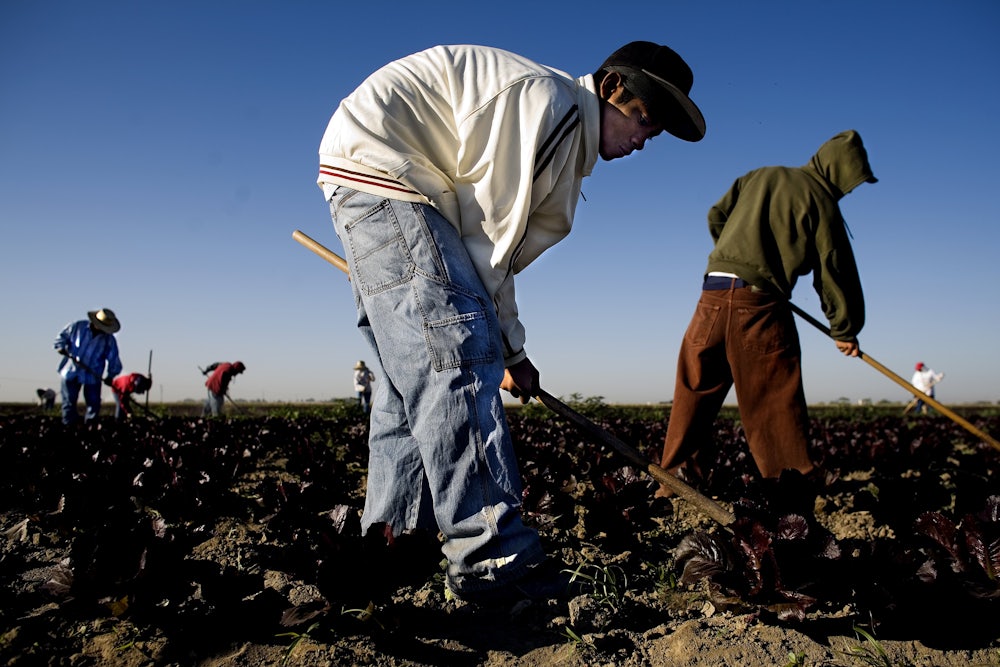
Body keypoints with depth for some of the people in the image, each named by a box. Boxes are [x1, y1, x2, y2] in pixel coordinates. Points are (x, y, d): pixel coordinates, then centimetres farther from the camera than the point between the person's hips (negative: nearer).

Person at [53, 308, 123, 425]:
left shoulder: (109, 340, -3)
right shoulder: (77, 327, -5)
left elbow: (114, 359, 2)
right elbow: (62, 336, 9)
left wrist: (111, 375, -2)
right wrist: (61, 346, -9)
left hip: (92, 376, 0)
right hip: (71, 372, 0)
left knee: (93, 402, -1)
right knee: (69, 401, 4)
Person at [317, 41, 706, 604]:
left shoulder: (568, 139, 18)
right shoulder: (549, 99, -13)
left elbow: (495, 242, 16)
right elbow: (485, 231, -16)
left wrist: (509, 351, 10)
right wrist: (511, 348, -8)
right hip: (379, 167, -11)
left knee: (416, 369, 8)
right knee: (460, 360, -19)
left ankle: (392, 537, 13)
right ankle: (494, 559, -18)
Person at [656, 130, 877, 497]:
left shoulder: (758, 176, 20)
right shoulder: (820, 198, 4)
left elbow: (716, 216, 21)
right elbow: (835, 270, 5)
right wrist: (845, 330, 14)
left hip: (714, 291, 5)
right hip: (760, 300, -5)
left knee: (695, 391, 10)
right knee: (775, 401, -1)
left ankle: (674, 479, 14)